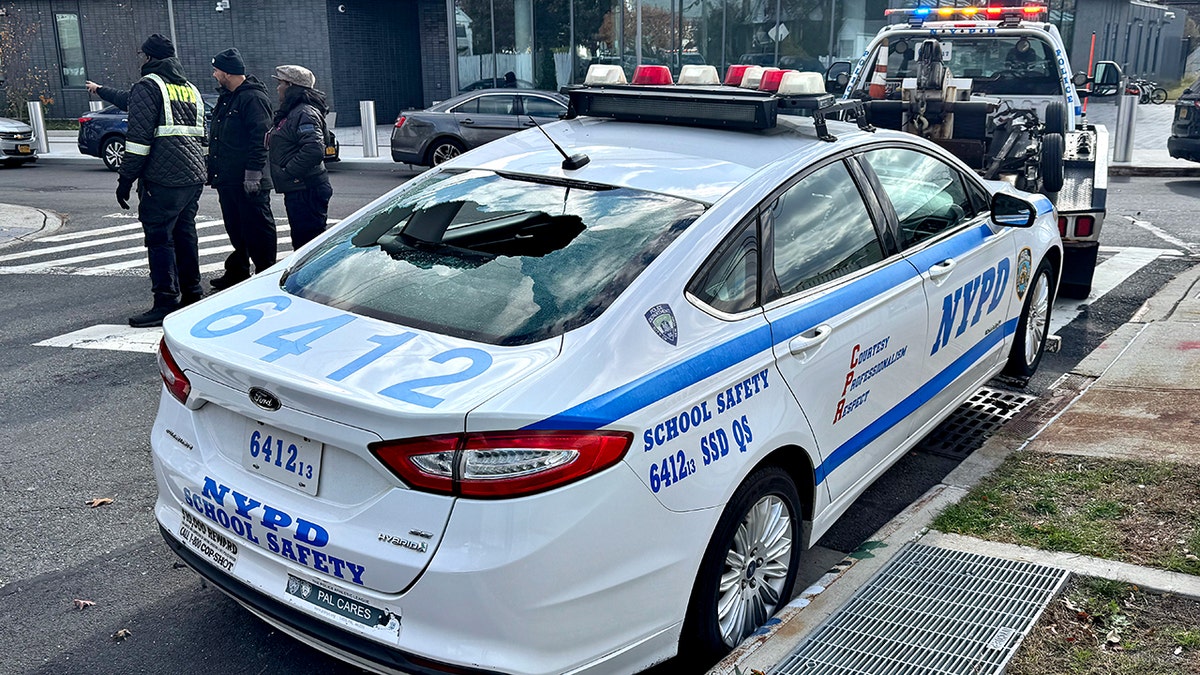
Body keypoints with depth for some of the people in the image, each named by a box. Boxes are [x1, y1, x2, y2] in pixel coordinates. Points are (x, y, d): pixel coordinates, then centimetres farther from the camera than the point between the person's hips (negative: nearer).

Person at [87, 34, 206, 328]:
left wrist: (125, 179, -10)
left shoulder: (148, 85, -4)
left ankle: (166, 303, -6)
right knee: (184, 234, 15)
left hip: (162, 179, -8)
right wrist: (101, 91, 50)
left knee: (159, 239, -5)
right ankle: (192, 295, 21)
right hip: (194, 177, 8)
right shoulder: (190, 88, 21)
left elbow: (139, 136, -14)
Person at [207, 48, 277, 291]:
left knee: (257, 229, -4)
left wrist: (253, 173, -22)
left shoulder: (254, 97, -13)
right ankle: (237, 273, 26)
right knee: (236, 229, 16)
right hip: (227, 179, 10)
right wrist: (213, 169, 23)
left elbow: (260, 138, -19)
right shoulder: (226, 98, 18)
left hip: (249, 181, -10)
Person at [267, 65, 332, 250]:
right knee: (300, 240, 17)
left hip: (306, 191, -11)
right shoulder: (291, 112, 20)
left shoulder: (305, 113, -14)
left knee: (309, 241, -9)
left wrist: (289, 172, -21)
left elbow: (314, 150, -27)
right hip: (297, 190, 11)